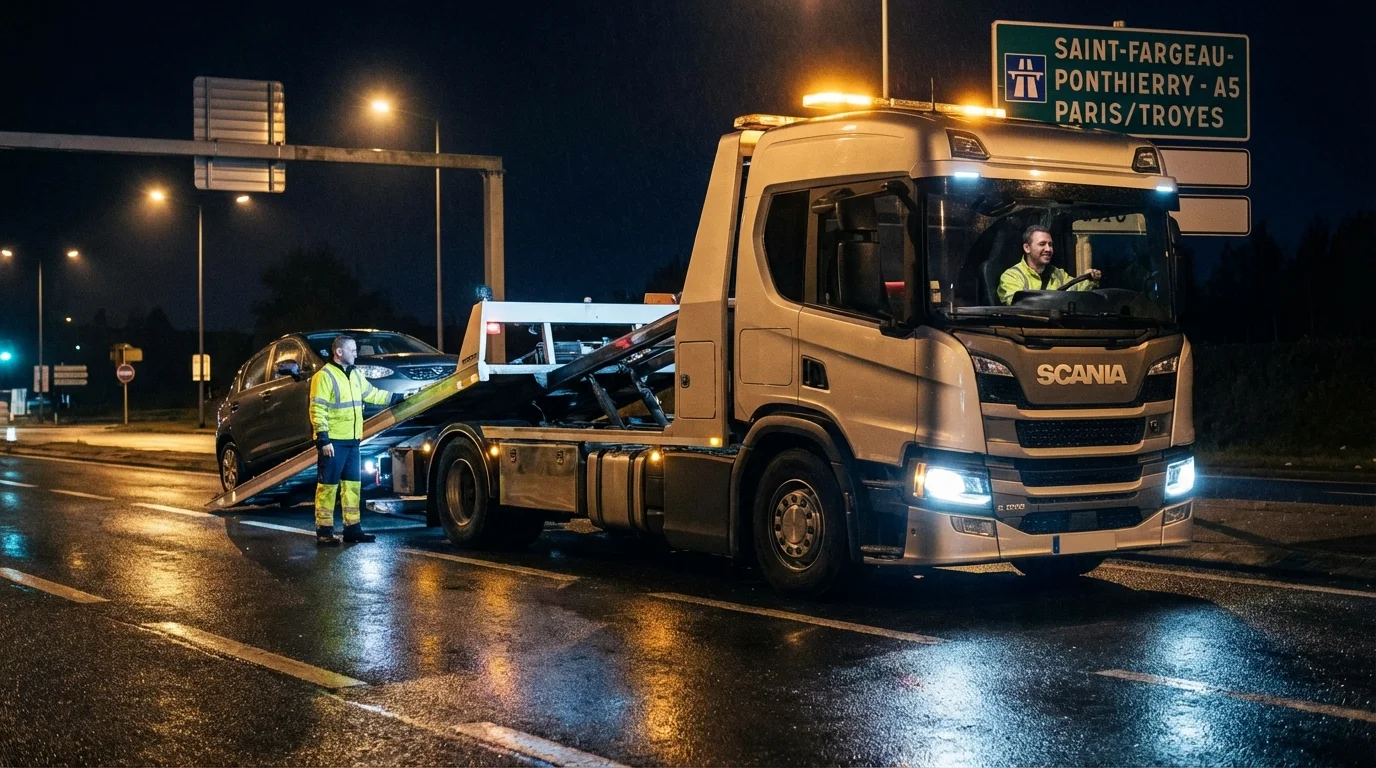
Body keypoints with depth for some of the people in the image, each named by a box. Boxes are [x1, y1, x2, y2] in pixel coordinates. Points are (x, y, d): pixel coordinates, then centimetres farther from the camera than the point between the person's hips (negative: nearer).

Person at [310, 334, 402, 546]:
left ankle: (352, 528, 17)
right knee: (328, 486, -5)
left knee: (352, 484, 11)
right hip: (333, 442, -9)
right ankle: (324, 532, -2)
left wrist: (397, 397, 28)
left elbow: (372, 394, 29)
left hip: (352, 441, 9)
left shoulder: (355, 374, 15)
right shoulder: (324, 376, -12)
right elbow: (317, 411, -16)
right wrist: (324, 439, -21)